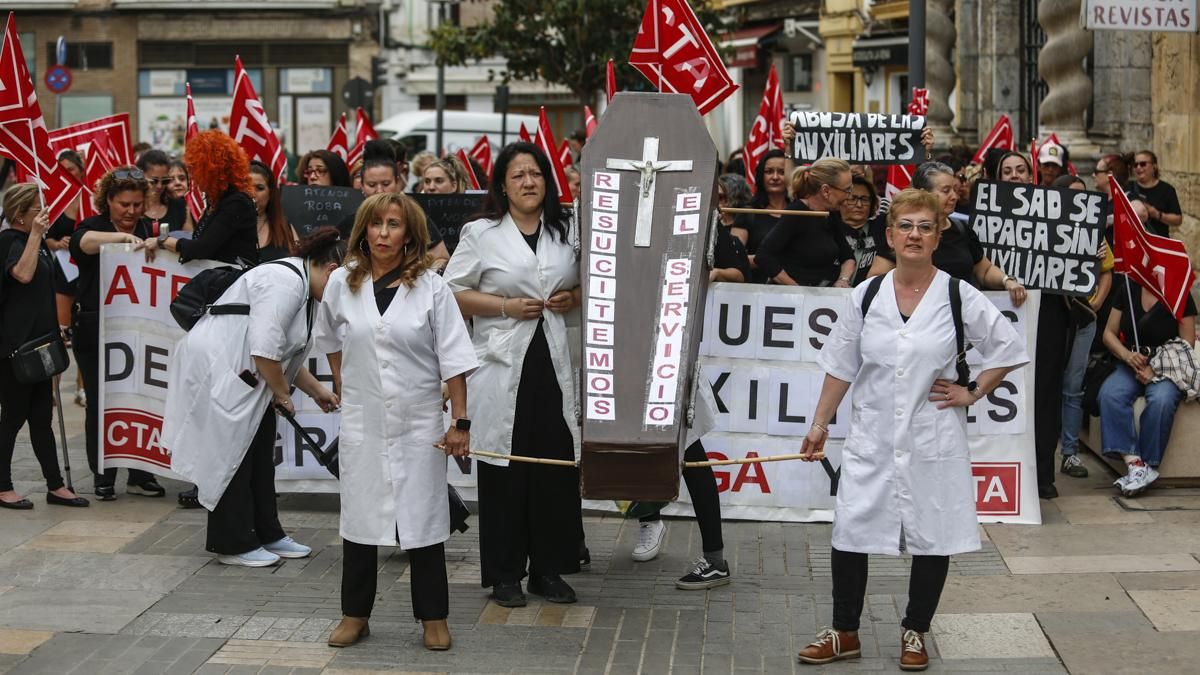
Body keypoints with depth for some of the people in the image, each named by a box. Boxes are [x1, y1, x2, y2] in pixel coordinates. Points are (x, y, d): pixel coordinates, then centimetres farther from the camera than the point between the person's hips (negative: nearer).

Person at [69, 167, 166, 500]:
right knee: (100, 403, 2)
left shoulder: (147, 229, 10)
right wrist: (123, 237, -45)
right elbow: (85, 241, -30)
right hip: (96, 331, -3)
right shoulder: (93, 226, -4)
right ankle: (103, 477, 11)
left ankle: (141, 475, 13)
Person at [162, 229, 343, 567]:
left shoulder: (304, 291, 13)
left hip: (239, 374, 11)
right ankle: (233, 545, 3)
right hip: (215, 370, -11)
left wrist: (318, 392, 20)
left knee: (259, 455, 12)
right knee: (232, 457, -4)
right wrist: (282, 394, -12)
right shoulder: (286, 282, -21)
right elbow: (265, 349, -25)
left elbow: (287, 356, 22)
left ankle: (267, 535, 20)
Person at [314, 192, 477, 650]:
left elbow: (453, 359, -7)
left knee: (423, 518, 4)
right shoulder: (342, 284, 0)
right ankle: (355, 614, 23)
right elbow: (329, 338, 19)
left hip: (418, 421, -2)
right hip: (362, 420, 2)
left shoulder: (430, 287, -7)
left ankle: (433, 617, 15)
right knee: (359, 516, 10)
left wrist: (460, 422, -10)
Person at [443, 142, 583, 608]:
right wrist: (506, 306, -11)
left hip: (552, 362, 3)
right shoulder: (481, 234, 1)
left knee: (556, 465, 3)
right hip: (502, 364, -3)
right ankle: (504, 574, 9)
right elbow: (454, 292, -1)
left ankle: (549, 569, 15)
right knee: (504, 469, -1)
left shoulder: (565, 233, 13)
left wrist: (573, 299, 1)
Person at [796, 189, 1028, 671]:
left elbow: (1009, 348, 2)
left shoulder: (959, 298, -5)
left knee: (931, 539, 7)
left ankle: (915, 633, 25)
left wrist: (972, 393, -3)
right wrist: (820, 425, 8)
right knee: (849, 534, 1)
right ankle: (844, 633, 18)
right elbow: (840, 367, 8)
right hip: (872, 440, 2)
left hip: (933, 443, -2)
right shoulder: (865, 297, 2)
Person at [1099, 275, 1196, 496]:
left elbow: (1187, 345, -5)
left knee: (1161, 400, -36)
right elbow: (1109, 333, 10)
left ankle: (1148, 466, -26)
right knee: (1109, 394, -30)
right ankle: (1133, 462, -35)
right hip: (1131, 366, 3)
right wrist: (1127, 355, -11)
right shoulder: (1127, 288, 7)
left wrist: (1156, 371, -17)